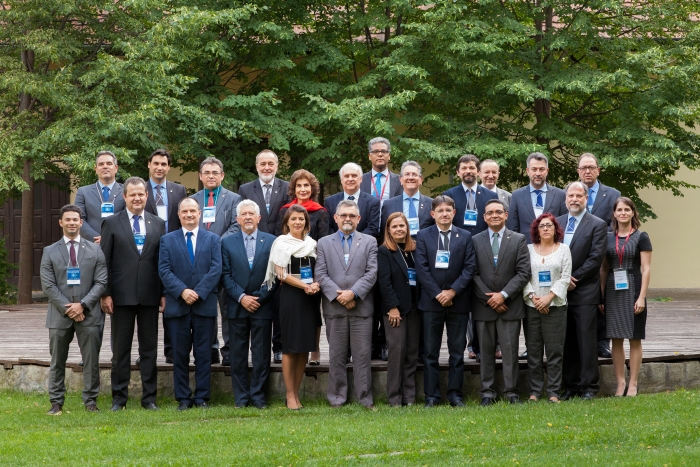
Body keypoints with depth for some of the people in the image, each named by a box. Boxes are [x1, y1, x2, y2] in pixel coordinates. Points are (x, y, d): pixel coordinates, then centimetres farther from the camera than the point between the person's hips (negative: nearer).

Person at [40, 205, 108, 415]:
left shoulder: (95, 250, 8)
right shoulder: (50, 252, 7)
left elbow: (101, 282, 1)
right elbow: (48, 285, -1)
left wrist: (83, 305, -12)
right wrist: (67, 309, -11)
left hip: (89, 314, 0)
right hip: (59, 316, 0)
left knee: (91, 361, 1)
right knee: (57, 362, 5)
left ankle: (91, 401, 9)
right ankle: (56, 403, 12)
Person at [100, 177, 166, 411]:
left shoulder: (158, 224, 9)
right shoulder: (112, 223, 2)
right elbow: (104, 261, 0)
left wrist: (164, 293, 3)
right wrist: (105, 293, -7)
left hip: (150, 295, 2)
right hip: (122, 295, -2)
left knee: (149, 348, 6)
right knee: (121, 349, 4)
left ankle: (149, 397, 12)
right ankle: (119, 397, 11)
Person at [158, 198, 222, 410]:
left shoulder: (213, 239, 10)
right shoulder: (167, 240, 10)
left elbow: (216, 269, -1)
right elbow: (164, 270, 0)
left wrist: (198, 292, -12)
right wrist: (182, 291, -14)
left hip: (205, 304, 0)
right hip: (177, 305, 0)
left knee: (203, 353, 1)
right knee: (180, 354, 2)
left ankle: (202, 397, 7)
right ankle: (183, 398, 7)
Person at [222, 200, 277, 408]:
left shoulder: (271, 241, 3)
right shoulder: (227, 242, 6)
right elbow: (226, 275, 2)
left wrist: (259, 298, -9)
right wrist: (241, 297, -10)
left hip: (263, 305, -1)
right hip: (237, 306, 1)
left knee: (261, 354, 1)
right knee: (238, 354, 4)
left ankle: (258, 396, 7)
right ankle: (241, 397, 9)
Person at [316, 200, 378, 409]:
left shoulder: (369, 242, 9)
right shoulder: (324, 243, 11)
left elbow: (372, 273, -1)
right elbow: (320, 274, 2)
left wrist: (353, 293, -13)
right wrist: (338, 296, -11)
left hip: (362, 307, -1)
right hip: (334, 308, 1)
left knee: (363, 354, -1)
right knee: (337, 356, 5)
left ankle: (364, 397, 4)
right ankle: (337, 397, 10)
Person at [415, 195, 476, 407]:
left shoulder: (465, 237, 7)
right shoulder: (423, 236, 4)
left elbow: (469, 267, 0)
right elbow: (421, 269, -3)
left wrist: (453, 291, -12)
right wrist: (437, 294, -12)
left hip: (458, 301, 1)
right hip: (431, 302, -1)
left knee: (457, 351, 4)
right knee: (430, 351, 2)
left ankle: (455, 394, 10)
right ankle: (431, 396, 6)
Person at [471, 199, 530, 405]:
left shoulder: (519, 240, 4)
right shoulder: (475, 241, 6)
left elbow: (523, 272, -2)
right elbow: (473, 274, 0)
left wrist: (503, 295, -11)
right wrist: (489, 298, -9)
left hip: (509, 304, -1)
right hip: (483, 305, 1)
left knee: (510, 350, 0)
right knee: (486, 350, 5)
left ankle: (511, 392, 5)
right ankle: (487, 392, 10)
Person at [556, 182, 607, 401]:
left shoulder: (597, 225, -2)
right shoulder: (557, 222, 12)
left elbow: (596, 258, -9)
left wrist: (573, 278, -11)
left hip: (584, 292, -4)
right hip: (561, 291, 4)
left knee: (587, 340, -2)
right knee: (566, 341, 7)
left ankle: (589, 386, 3)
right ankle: (570, 385, 14)